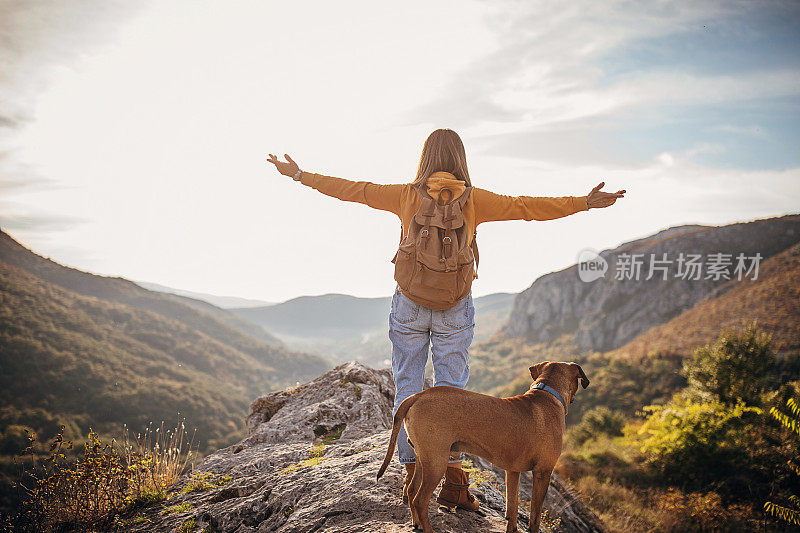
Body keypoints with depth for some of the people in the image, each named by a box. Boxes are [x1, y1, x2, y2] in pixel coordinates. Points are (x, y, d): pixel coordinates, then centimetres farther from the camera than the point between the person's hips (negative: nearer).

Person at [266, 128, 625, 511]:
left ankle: (413, 479, 11)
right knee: (450, 391, 6)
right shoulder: (473, 200, -4)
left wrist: (300, 175, 10)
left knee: (408, 389, 9)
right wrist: (584, 203, -1)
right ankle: (452, 481, 2)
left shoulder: (407, 195, -3)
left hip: (409, 304, 0)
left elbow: (351, 190, 1)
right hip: (455, 308, 0)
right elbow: (526, 207, -5)